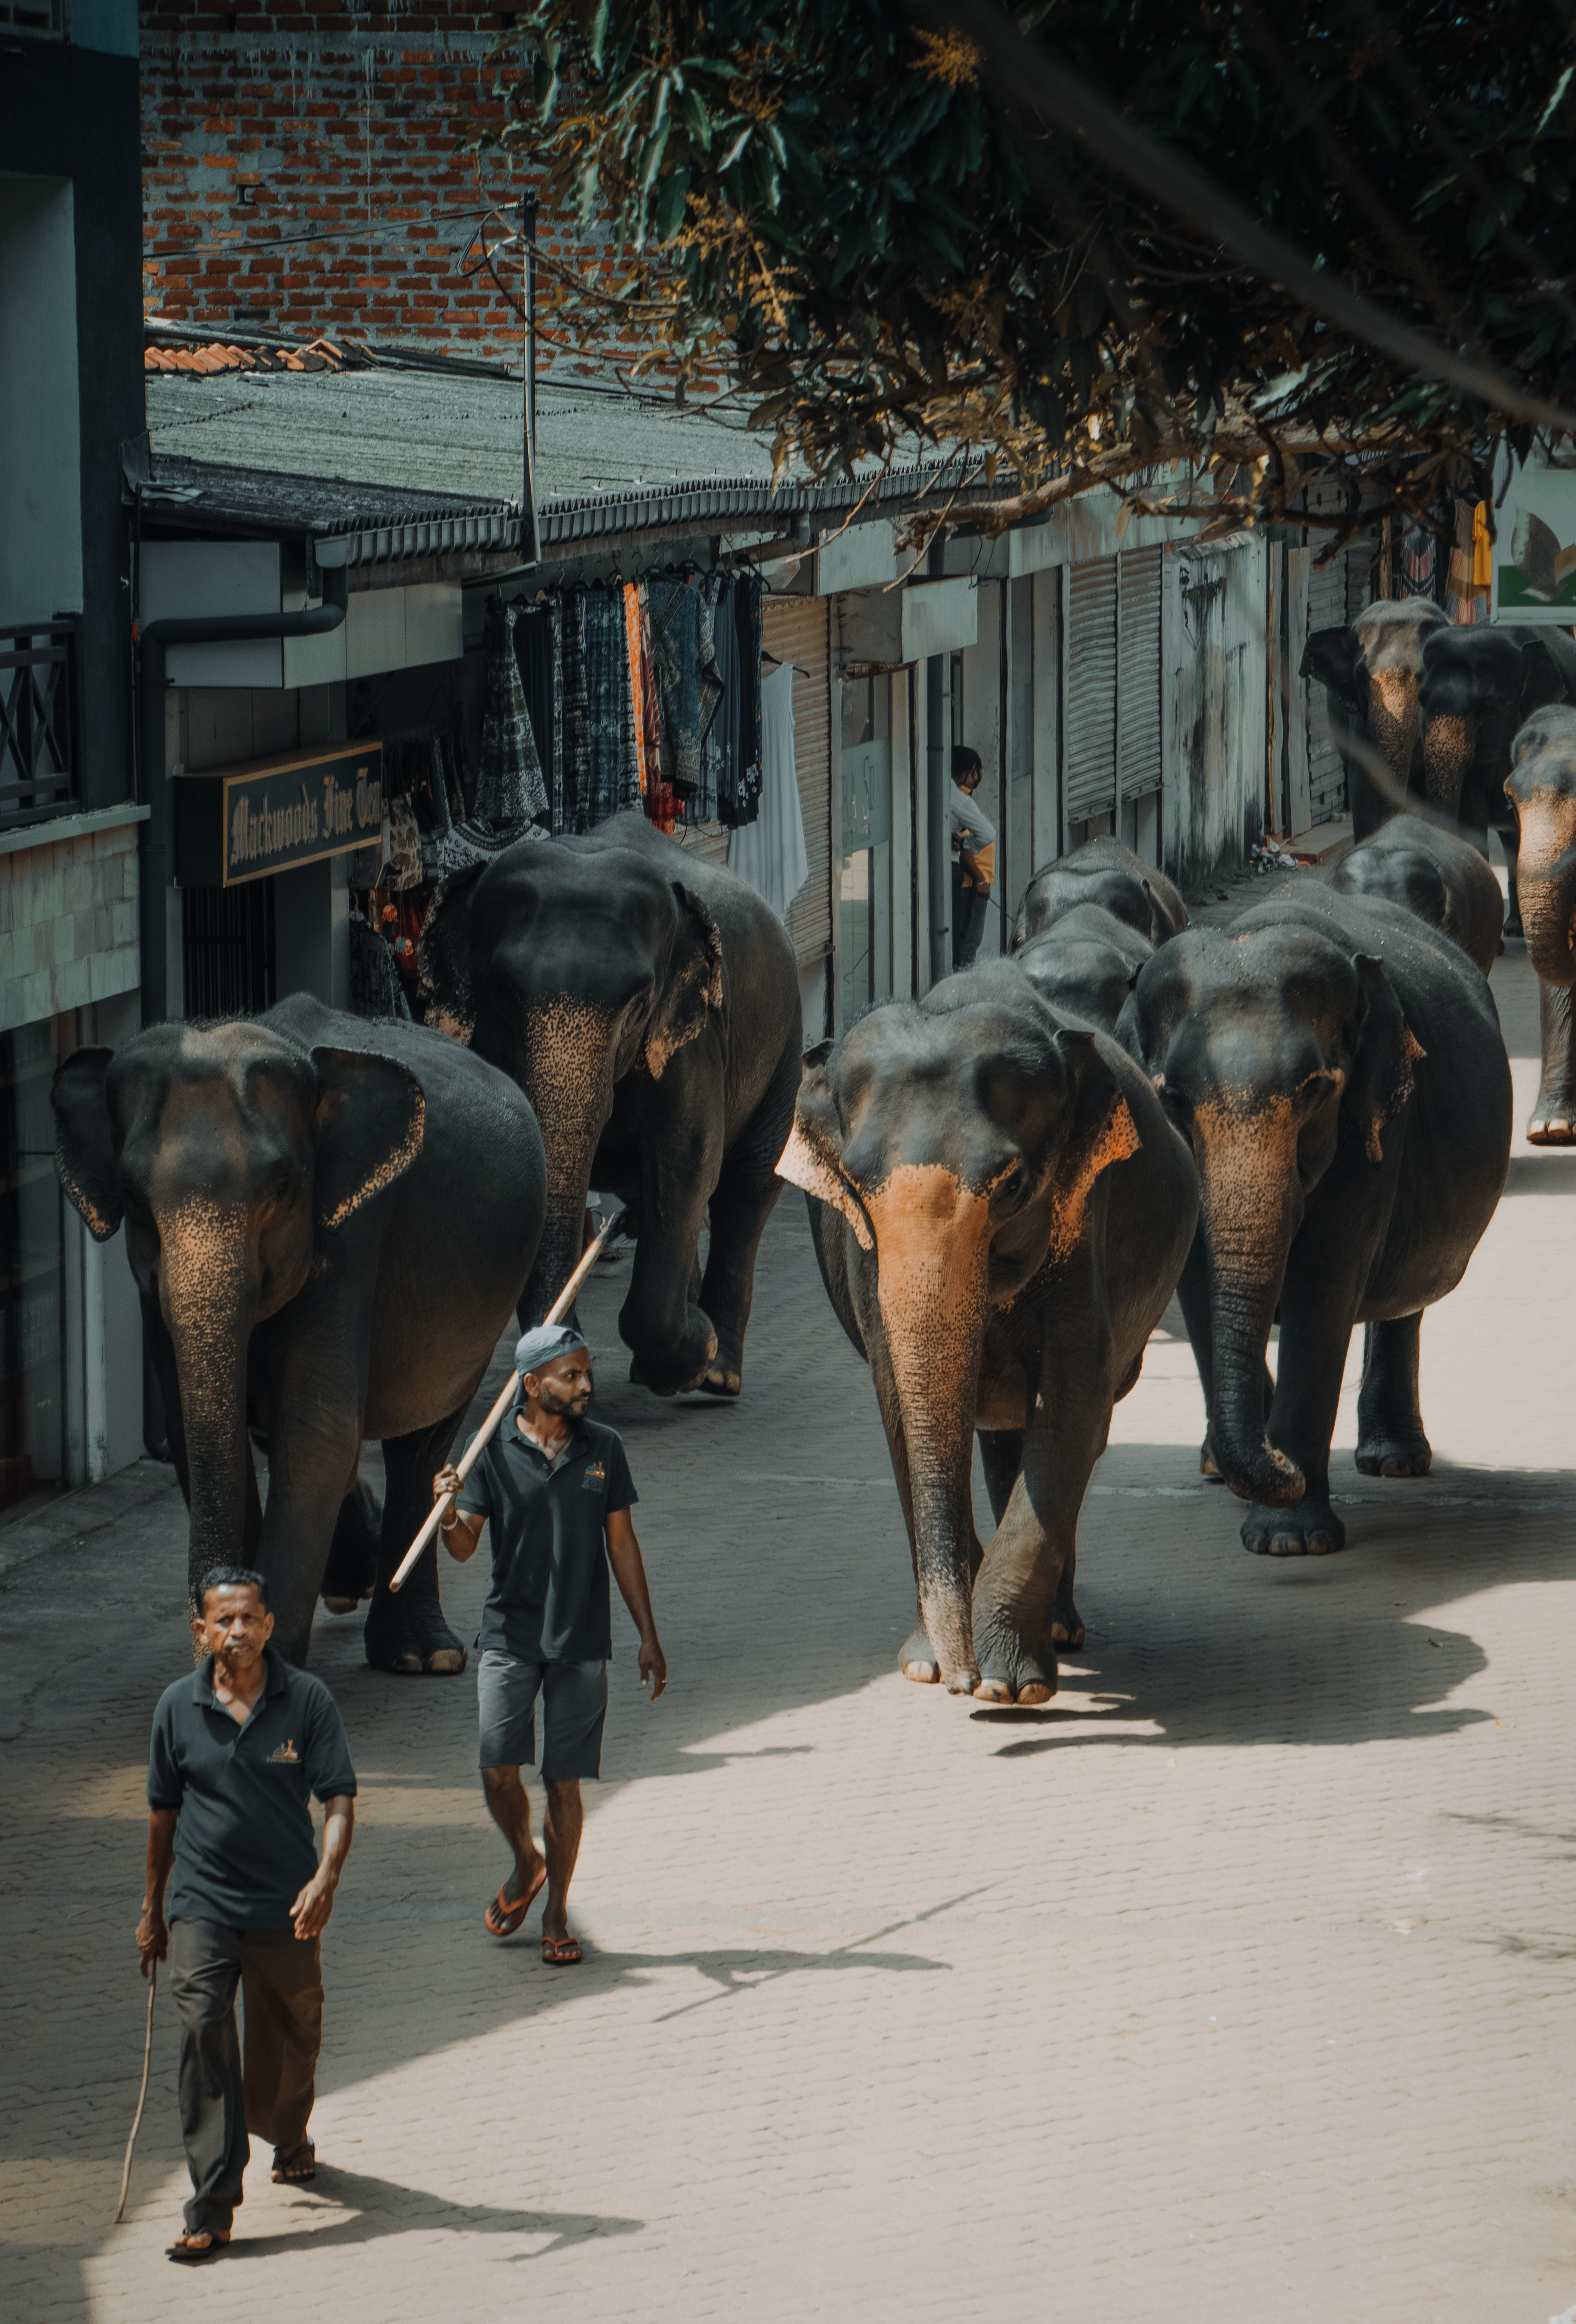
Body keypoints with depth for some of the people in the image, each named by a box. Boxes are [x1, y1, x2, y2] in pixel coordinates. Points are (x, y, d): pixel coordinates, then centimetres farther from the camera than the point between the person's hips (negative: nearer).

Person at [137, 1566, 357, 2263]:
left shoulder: (308, 1701, -5)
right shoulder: (179, 1706, 0)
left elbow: (339, 1799, -7)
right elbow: (164, 1809, 12)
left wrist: (326, 1878, -24)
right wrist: (153, 1906, 17)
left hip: (286, 1907, 0)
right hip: (200, 1905, 0)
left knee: (289, 2043, 13)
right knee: (203, 2034, -15)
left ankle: (288, 2139, 47)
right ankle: (211, 2210, -15)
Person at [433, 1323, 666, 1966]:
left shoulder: (603, 1448, 4)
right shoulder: (493, 1453, -3)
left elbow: (622, 1544, 9)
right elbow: (466, 1546, -5)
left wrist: (648, 1636, 9)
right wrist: (448, 1516, -28)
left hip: (581, 1642, 1)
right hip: (510, 1637, -1)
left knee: (564, 1782, 2)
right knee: (499, 1772, -8)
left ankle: (556, 1917, 14)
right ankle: (526, 1864, 23)